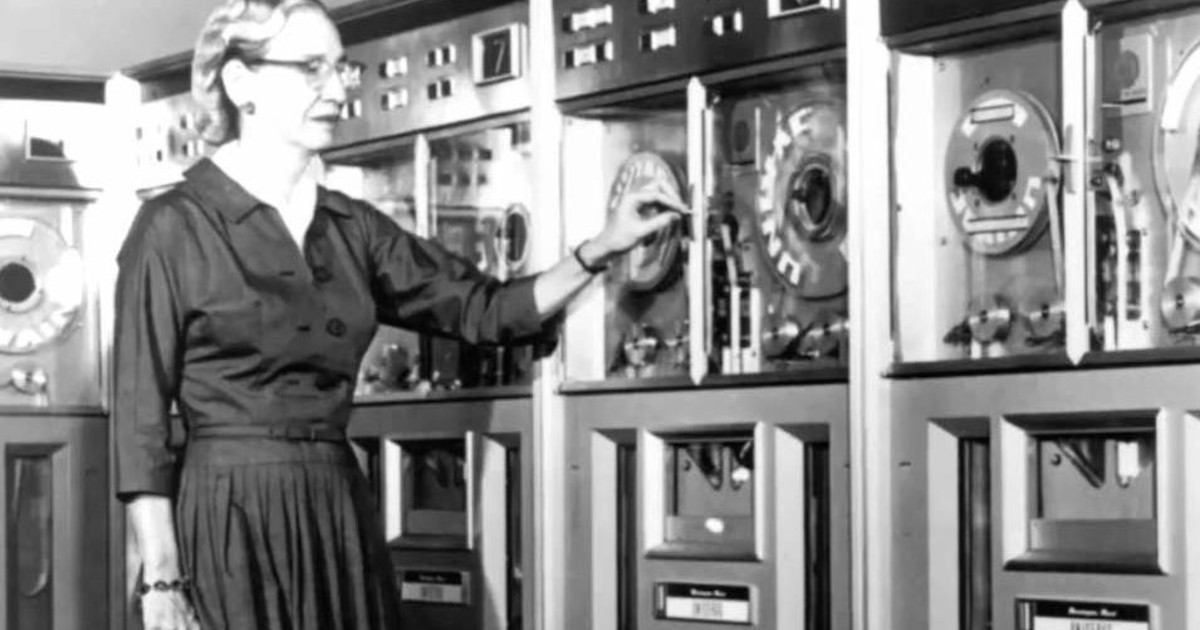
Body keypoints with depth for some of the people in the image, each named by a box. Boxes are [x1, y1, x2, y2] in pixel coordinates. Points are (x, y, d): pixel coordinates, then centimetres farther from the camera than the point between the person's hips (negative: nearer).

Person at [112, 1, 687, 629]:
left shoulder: (351, 228, 12)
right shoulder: (174, 227, -5)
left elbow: (485, 308, 13)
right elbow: (141, 421, -8)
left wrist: (600, 248, -2)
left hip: (341, 520, 6)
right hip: (230, 525, -5)